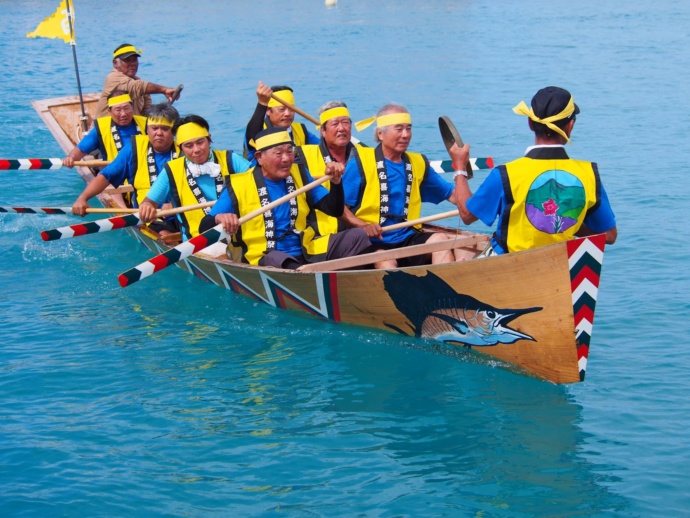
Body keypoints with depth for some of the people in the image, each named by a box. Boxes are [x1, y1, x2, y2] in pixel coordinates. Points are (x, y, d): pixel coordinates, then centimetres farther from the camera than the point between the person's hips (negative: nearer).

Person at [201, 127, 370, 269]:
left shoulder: (299, 175, 12)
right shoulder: (238, 186, -1)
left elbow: (334, 210, 12)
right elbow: (204, 229, -4)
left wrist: (335, 182, -6)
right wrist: (219, 218, -28)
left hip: (308, 252, 5)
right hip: (264, 260, -5)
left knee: (357, 235, -13)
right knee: (275, 259, -40)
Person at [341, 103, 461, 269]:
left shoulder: (418, 163, 18)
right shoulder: (361, 161, 1)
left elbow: (452, 194, 21)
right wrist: (362, 225, -21)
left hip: (408, 239, 5)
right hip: (373, 243, -5)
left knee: (440, 239, -24)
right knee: (385, 262, -36)